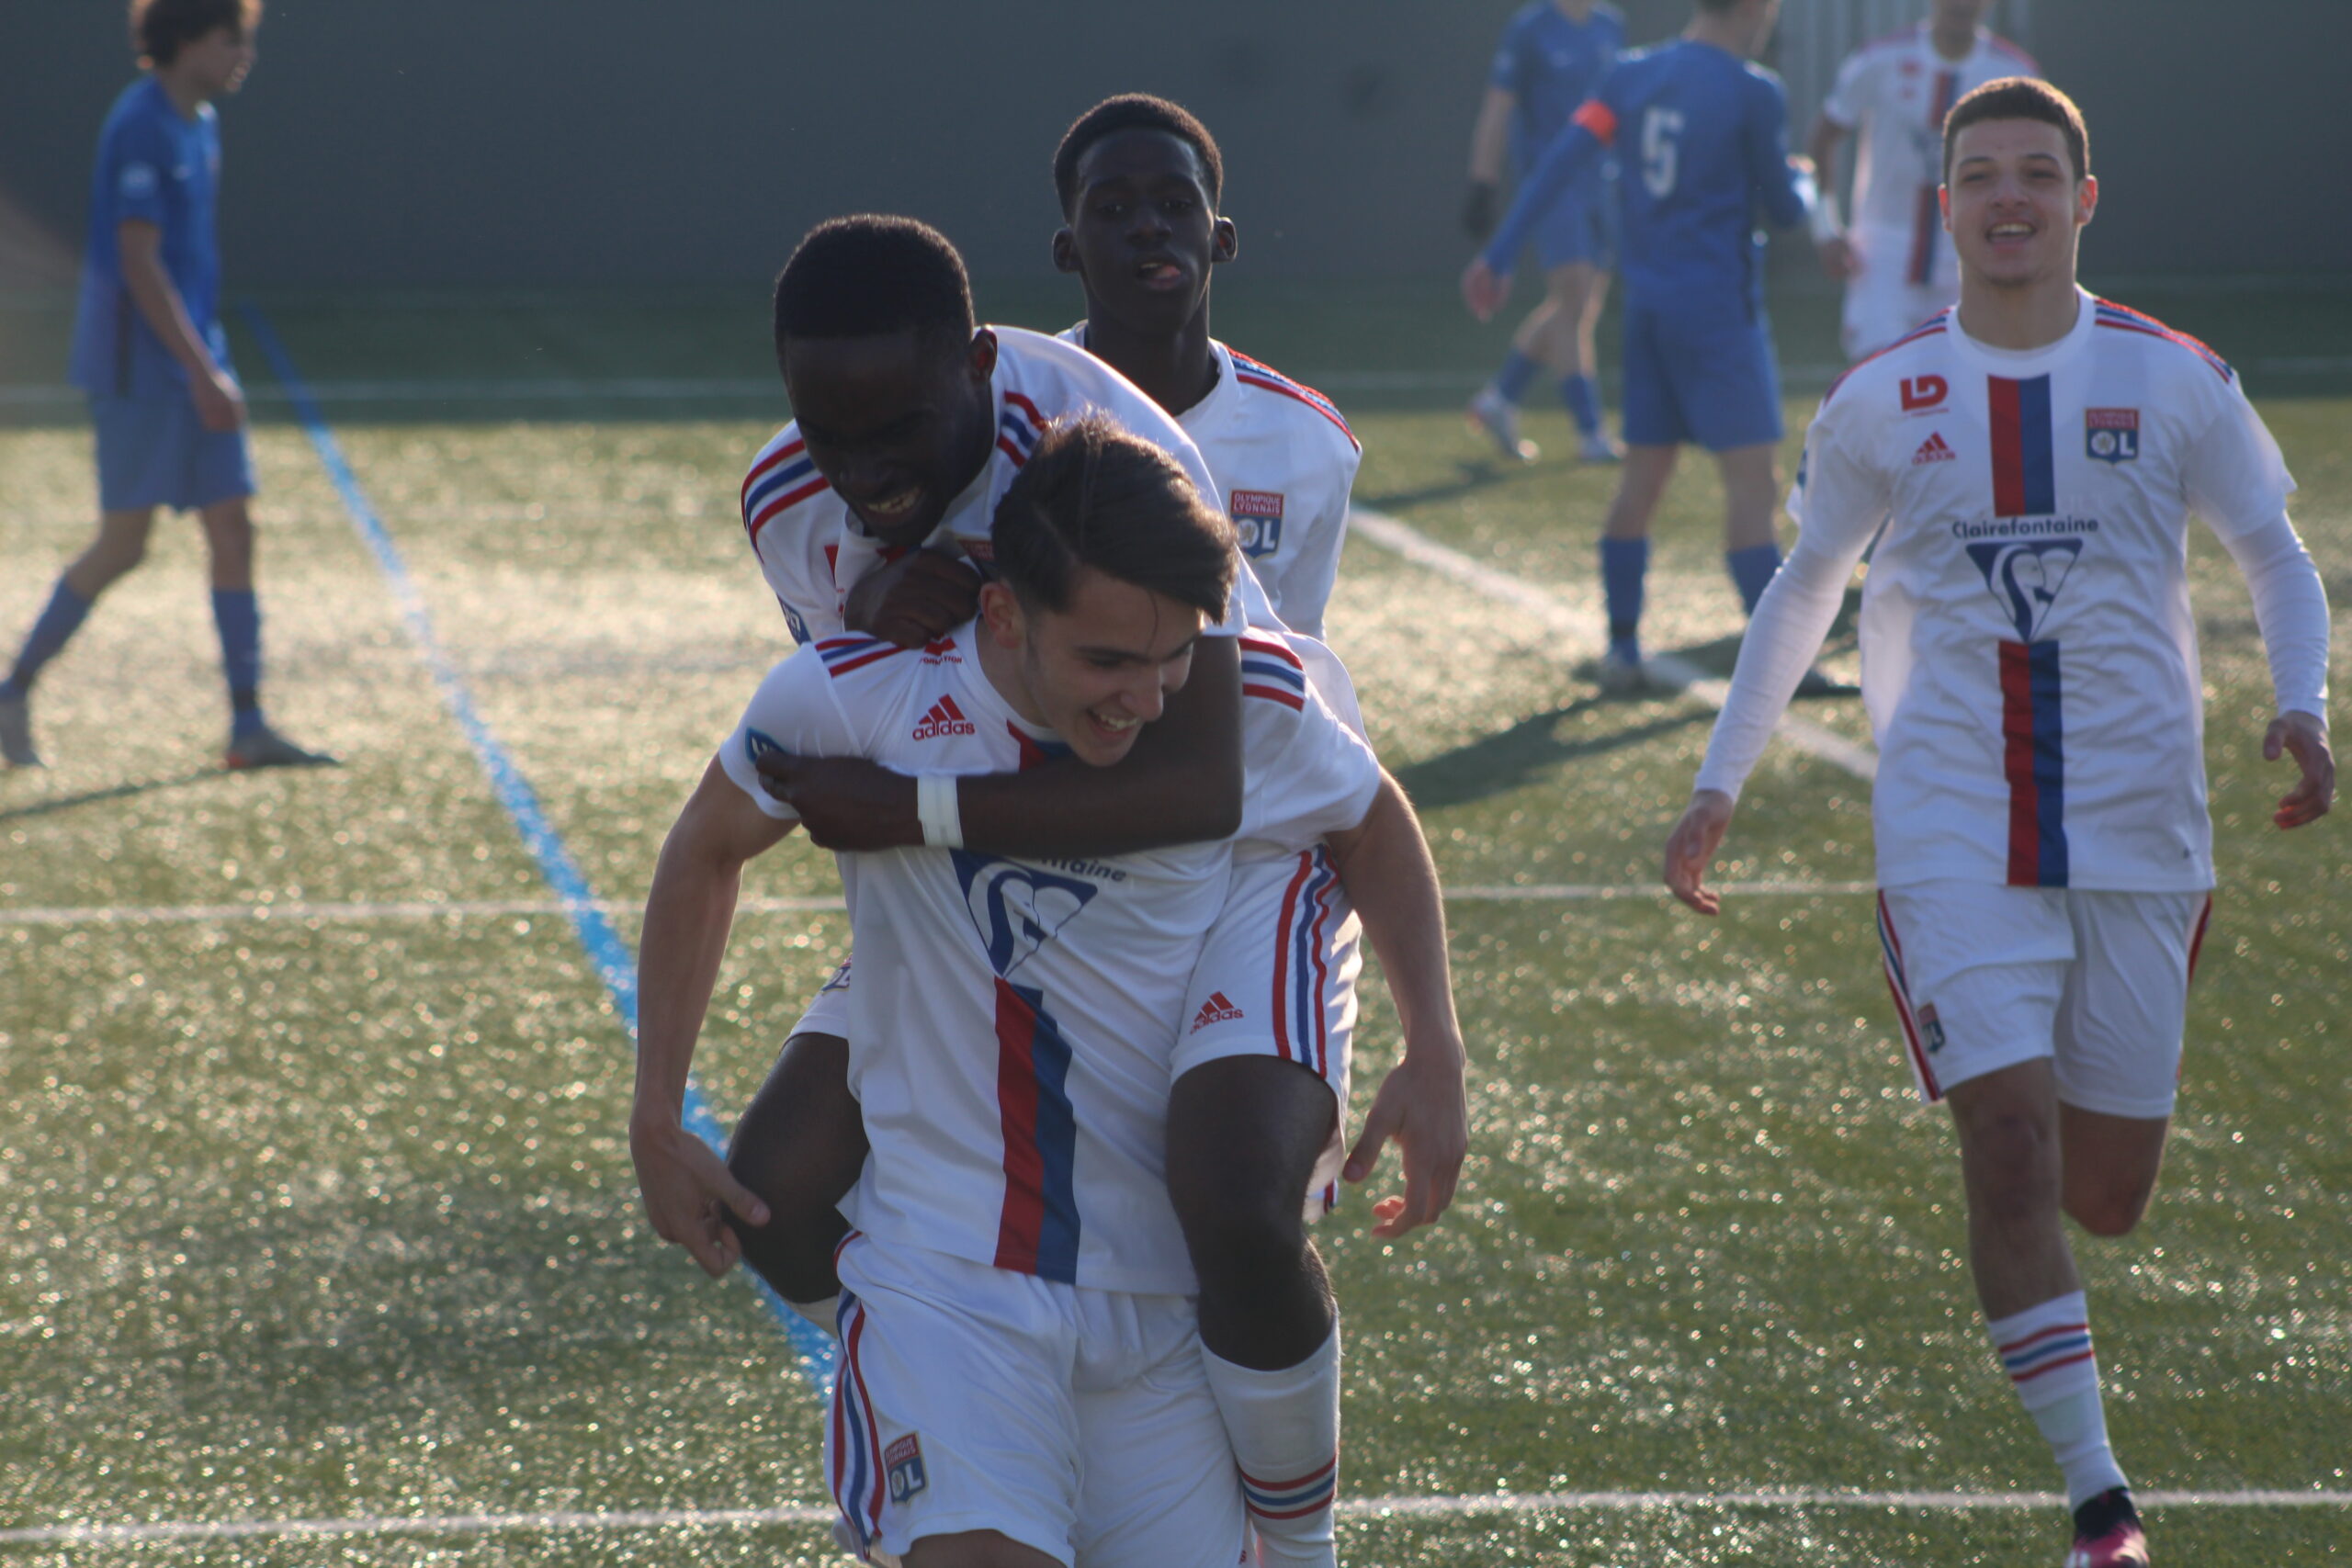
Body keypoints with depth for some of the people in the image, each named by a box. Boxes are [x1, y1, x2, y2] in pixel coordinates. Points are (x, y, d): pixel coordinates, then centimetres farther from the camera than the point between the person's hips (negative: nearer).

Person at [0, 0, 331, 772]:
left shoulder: (200, 125, 12)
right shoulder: (140, 127, -16)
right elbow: (139, 264, -20)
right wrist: (203, 374, -22)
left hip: (193, 358, 9)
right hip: (139, 368, -9)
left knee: (233, 531, 4)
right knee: (123, 545, -5)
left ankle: (248, 727, 4)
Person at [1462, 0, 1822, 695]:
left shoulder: (1634, 76, 5)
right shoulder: (1753, 94, -11)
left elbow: (1559, 162, -1)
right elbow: (1783, 209, -3)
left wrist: (1498, 256, -1)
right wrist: (1801, 178, 20)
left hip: (1648, 300, 7)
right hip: (1718, 307, -7)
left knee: (1644, 475, 12)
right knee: (1751, 476, -6)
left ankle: (1621, 648, 14)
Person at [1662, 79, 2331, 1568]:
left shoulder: (2176, 381, 1)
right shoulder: (1879, 403, 4)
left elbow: (2281, 561, 10)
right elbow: (1805, 592, 17)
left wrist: (2302, 707, -9)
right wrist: (1720, 785, 13)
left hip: (2140, 829, 1)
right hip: (1953, 826, 0)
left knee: (2107, 1195, 4)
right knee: (2011, 1141, -15)